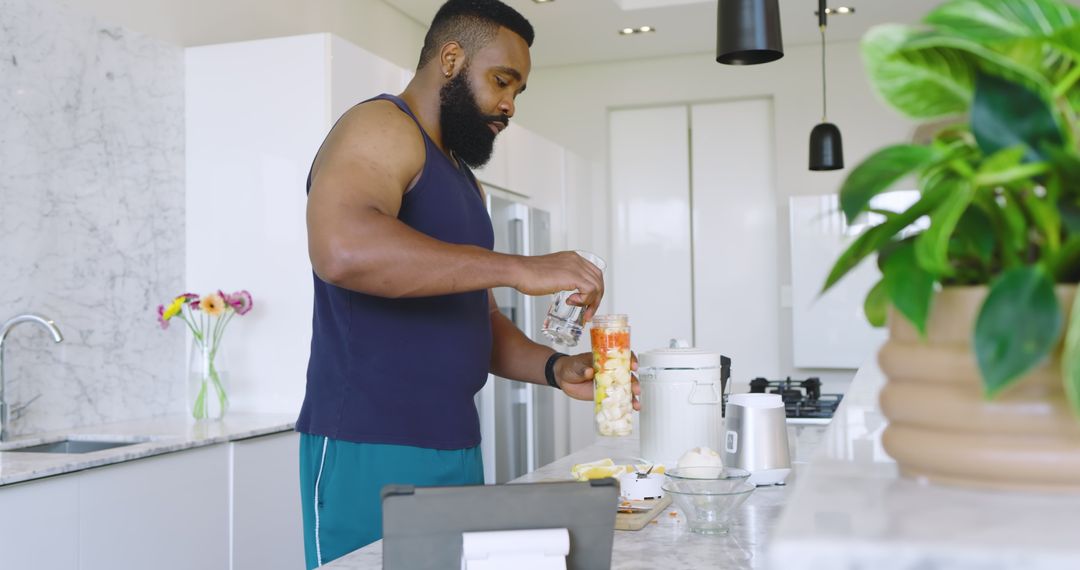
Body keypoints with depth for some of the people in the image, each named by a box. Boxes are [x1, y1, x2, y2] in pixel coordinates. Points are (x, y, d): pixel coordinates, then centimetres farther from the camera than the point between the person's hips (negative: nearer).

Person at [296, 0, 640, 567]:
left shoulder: (463, 179, 20)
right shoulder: (381, 128, -7)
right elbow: (341, 247, -28)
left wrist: (554, 368, 2)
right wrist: (519, 268, -28)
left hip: (455, 448, 9)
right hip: (370, 451, -8)